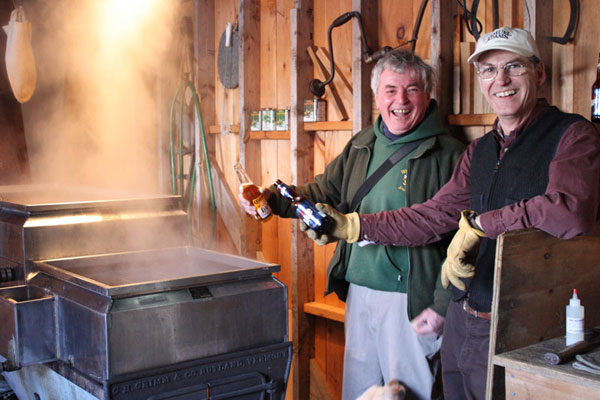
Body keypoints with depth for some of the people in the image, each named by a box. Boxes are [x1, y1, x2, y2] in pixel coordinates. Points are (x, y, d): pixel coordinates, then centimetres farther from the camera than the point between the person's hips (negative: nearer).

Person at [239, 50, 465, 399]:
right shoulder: (361, 146, 10)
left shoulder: (448, 155, -10)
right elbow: (323, 193, 17)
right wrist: (271, 198, 0)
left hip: (410, 301, -6)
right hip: (358, 293, 6)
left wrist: (443, 306, -16)